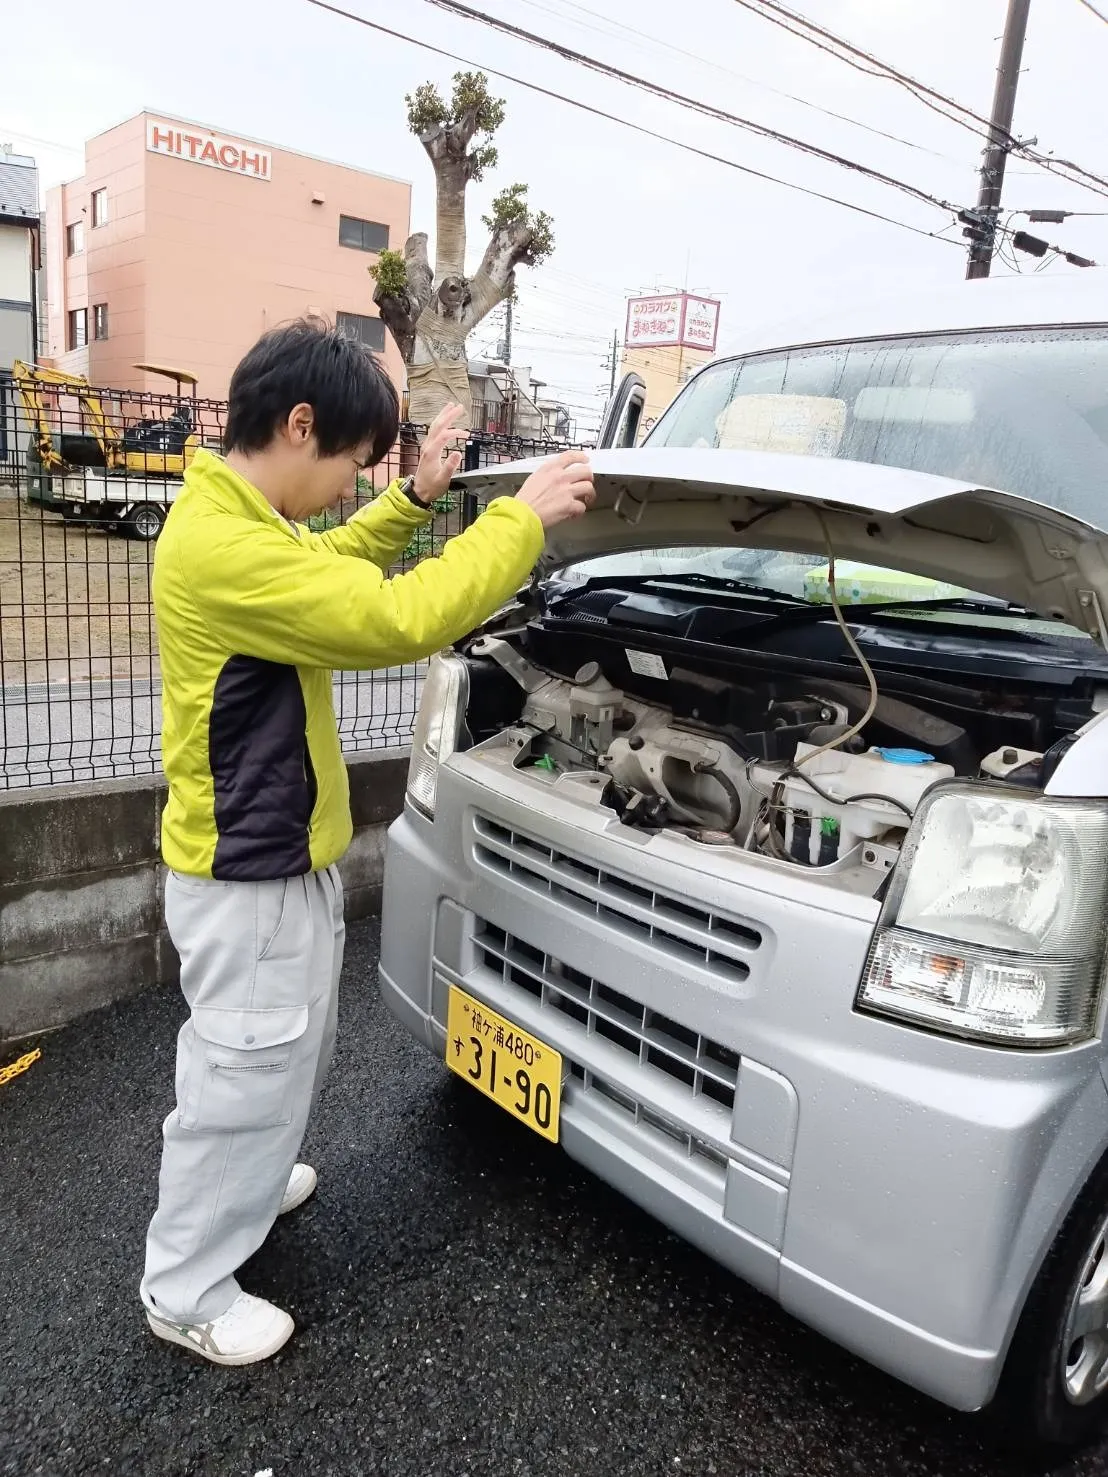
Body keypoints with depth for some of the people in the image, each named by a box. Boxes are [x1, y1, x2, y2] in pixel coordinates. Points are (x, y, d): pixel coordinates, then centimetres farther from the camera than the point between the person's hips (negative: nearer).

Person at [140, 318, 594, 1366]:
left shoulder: (232, 521, 5)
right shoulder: (221, 547, -28)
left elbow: (328, 571, 22)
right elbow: (397, 620, -32)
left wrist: (415, 499, 9)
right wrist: (523, 518, -22)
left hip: (277, 854, 10)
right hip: (249, 874, -10)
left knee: (289, 1055, 28)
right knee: (245, 1075, 8)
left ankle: (245, 1182, 52)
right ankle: (185, 1291, 29)